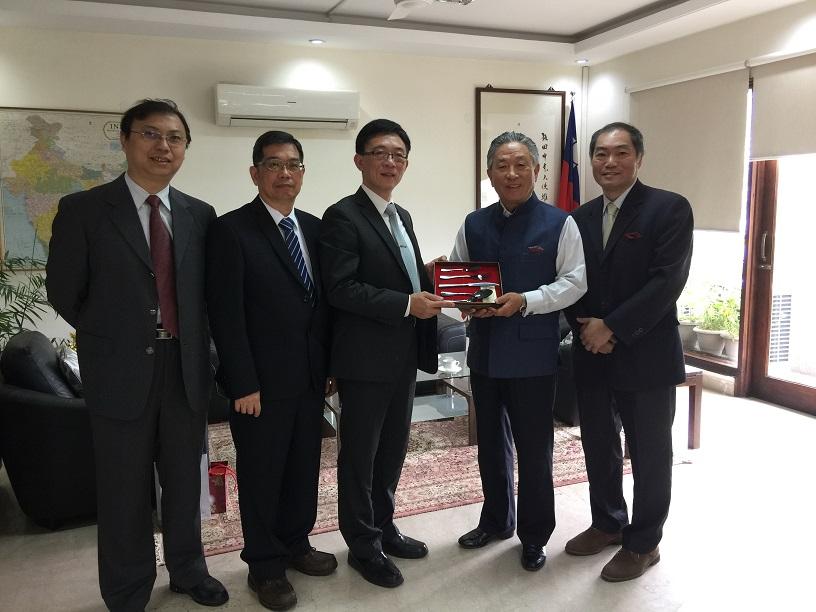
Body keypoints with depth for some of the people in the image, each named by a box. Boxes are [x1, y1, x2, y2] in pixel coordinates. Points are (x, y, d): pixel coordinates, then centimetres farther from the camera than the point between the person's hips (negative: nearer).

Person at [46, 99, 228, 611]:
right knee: (125, 489, 11)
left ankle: (188, 570, 39)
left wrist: (198, 347, 3)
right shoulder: (83, 210, -6)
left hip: (187, 368, 3)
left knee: (185, 481, 17)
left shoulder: (200, 215, 4)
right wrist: (115, 339, 2)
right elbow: (66, 294, -2)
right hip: (121, 371, -3)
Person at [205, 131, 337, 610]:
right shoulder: (231, 230, -10)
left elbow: (325, 302, 10)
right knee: (262, 473, 9)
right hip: (262, 381, -5)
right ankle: (265, 565, 27)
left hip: (311, 376, 6)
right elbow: (226, 314, -13)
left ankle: (296, 543, 37)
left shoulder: (315, 228, 9)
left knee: (305, 467, 17)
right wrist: (243, 384, -16)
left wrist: (331, 365, 8)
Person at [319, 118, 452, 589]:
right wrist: (407, 304, -23)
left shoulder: (402, 216, 14)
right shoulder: (343, 216, -12)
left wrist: (431, 284, -1)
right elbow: (340, 289, -21)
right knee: (360, 453, 7)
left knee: (393, 449, 19)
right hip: (366, 356, -8)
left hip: (404, 354, 8)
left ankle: (383, 527, 37)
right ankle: (363, 544, 24)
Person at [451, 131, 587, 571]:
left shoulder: (559, 224, -4)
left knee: (534, 449, 8)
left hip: (533, 354, -4)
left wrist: (525, 301, -21)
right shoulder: (473, 224, 8)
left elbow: (574, 281, -9)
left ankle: (534, 535, 29)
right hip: (485, 350, 4)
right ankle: (495, 520, 40)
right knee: (491, 443, 19)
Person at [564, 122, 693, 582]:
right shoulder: (582, 217, 10)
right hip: (592, 354, 5)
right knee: (598, 447, 16)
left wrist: (613, 328, -19)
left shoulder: (670, 208, -8)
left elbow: (668, 280, -17)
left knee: (649, 454, 8)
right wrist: (584, 326, -8)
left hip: (645, 355, -5)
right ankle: (608, 523, 37)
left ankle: (644, 543, 26)